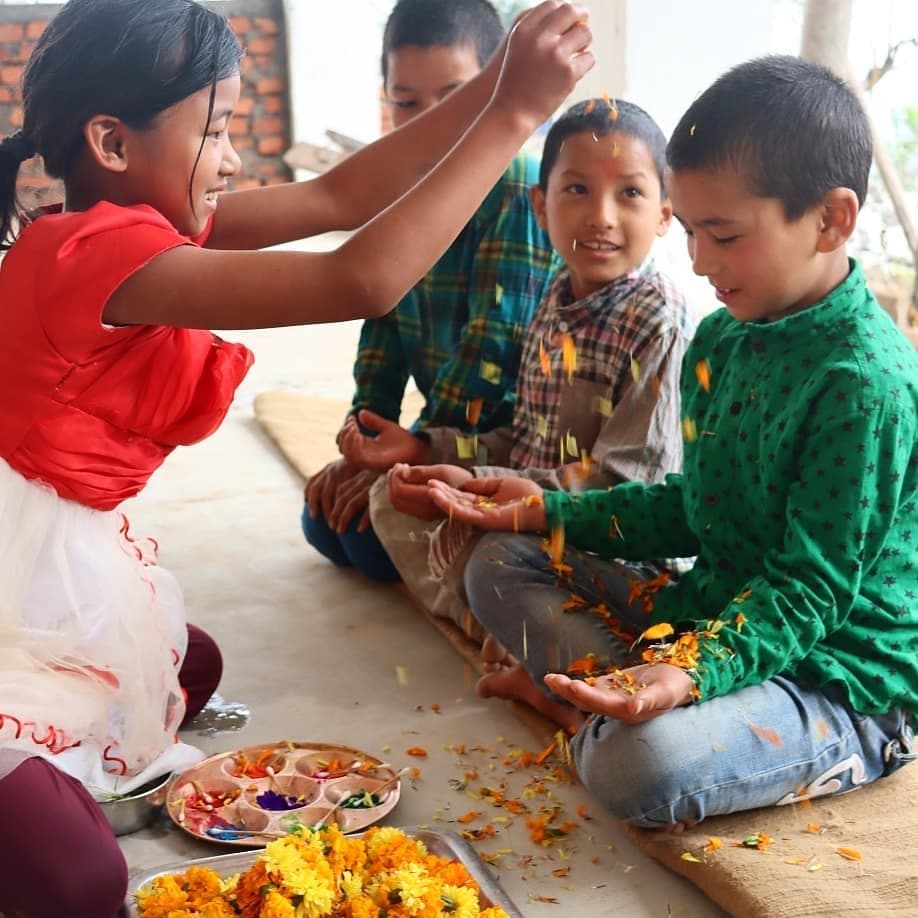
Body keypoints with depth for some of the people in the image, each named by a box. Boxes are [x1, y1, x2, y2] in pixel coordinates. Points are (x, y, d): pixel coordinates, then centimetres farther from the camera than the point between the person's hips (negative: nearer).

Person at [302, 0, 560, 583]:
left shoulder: (520, 190, -23)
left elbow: (493, 346, -25)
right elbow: (384, 324, 4)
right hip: (445, 424, 8)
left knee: (377, 533, -17)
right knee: (325, 520, 6)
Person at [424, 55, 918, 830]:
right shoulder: (719, 342, 4)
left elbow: (810, 590, -22)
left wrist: (693, 671, -36)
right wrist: (552, 510, 8)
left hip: (842, 681, -8)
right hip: (719, 609, 9)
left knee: (644, 766, -36)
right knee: (501, 565, 8)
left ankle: (595, 711, -4)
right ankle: (618, 699, -10)